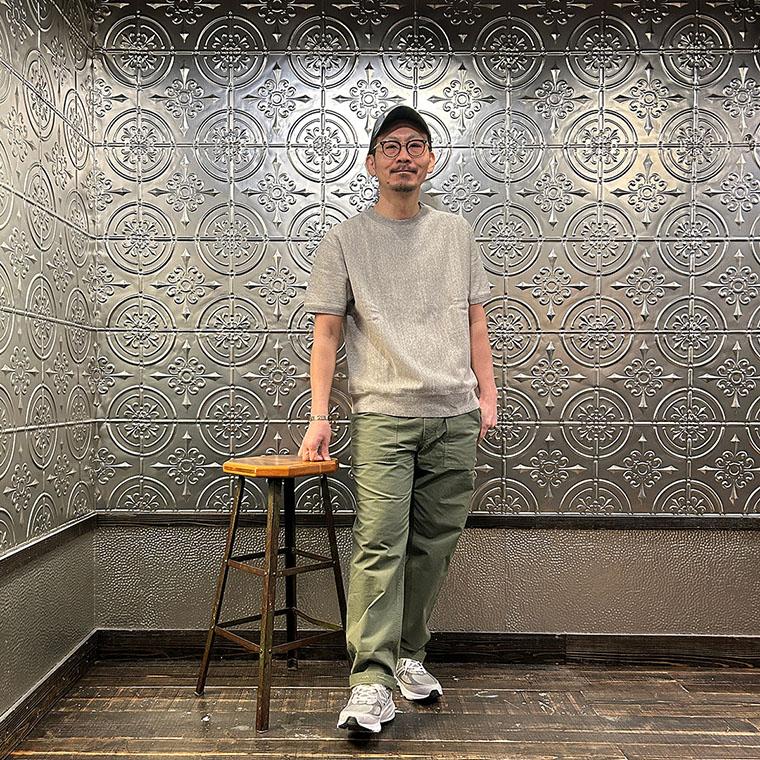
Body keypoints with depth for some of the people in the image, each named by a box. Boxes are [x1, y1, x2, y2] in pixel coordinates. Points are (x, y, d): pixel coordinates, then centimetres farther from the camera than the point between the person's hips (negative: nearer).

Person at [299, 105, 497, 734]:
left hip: (456, 417, 4)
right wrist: (319, 414, -6)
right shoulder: (345, 240, 5)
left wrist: (488, 394, 8)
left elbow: (475, 321, 16)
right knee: (380, 544, -12)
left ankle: (407, 655, 25)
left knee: (434, 545, 8)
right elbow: (327, 333, 2)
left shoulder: (456, 234, 16)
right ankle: (372, 683, -8)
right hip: (383, 415, -3)